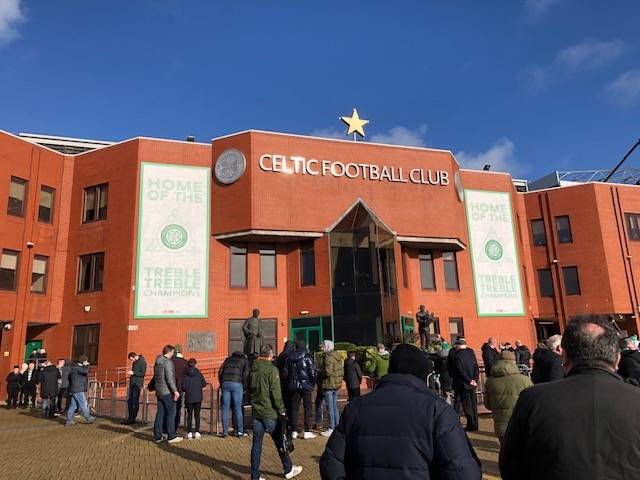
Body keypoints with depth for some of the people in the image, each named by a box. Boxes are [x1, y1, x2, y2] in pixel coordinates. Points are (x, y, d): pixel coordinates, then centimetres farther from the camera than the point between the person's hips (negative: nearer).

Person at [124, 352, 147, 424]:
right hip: (132, 383, 8)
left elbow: (143, 373, -15)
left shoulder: (142, 362, -10)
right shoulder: (134, 362, 14)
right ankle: (129, 418, 16)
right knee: (129, 401, 9)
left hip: (137, 384, -8)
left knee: (135, 402, -4)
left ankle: (132, 419, 1)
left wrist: (133, 373, -19)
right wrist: (130, 373, 8)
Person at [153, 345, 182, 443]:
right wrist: (175, 390, -19)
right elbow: (170, 378, -21)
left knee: (160, 413, 11)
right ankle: (171, 436, 0)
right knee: (171, 413, -2)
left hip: (159, 392, 9)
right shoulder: (168, 362, -15)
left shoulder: (157, 363, 13)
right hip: (167, 392, -9)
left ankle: (157, 436, 13)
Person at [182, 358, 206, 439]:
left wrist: (184, 391, 14)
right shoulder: (198, 373, -3)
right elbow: (204, 384, -1)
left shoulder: (185, 374, -5)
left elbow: (183, 386, -7)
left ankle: (189, 432, 8)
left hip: (188, 398, 0)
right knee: (197, 415, 8)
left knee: (189, 415, 9)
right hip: (198, 397, 0)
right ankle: (197, 432, 6)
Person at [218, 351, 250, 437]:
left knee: (225, 408, 7)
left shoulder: (228, 359, 26)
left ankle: (225, 432, 8)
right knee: (238, 408, 4)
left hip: (225, 383, 3)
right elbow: (246, 375, 3)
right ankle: (240, 431, 8)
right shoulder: (245, 360, 18)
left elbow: (220, 372, 16)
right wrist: (244, 387, 11)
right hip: (237, 384, -3)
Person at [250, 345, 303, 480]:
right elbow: (276, 392, -17)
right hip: (270, 413, -5)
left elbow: (249, 389, 13)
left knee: (256, 444, 9)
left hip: (256, 413, 6)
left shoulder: (252, 369, 6)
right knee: (280, 441, 10)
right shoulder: (271, 369, -14)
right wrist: (281, 410, -9)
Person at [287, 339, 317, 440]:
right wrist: (313, 383, 2)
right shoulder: (307, 356, -9)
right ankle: (307, 432, 1)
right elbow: (312, 371, -10)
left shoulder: (289, 357, 4)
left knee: (294, 408, 9)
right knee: (307, 408, 2)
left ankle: (294, 431, 11)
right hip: (306, 385, -4)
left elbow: (286, 371, 9)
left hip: (293, 386, 4)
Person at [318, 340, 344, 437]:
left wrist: (320, 373, -6)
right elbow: (342, 371, 12)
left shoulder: (328, 357, -17)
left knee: (330, 407, -3)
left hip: (329, 385, -9)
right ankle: (337, 426, 21)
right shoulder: (337, 356, 11)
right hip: (336, 385, 9)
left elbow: (327, 372, -23)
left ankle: (331, 429, 1)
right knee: (335, 406, 15)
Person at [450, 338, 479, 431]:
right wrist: (475, 379, 2)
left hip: (463, 384, -6)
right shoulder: (471, 353, 2)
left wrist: (469, 381, -11)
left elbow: (461, 371, -18)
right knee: (473, 404, 14)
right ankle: (475, 424, 20)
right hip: (472, 384, 6)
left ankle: (471, 425, 5)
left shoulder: (457, 355, -16)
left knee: (467, 405, 2)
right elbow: (476, 368, 3)